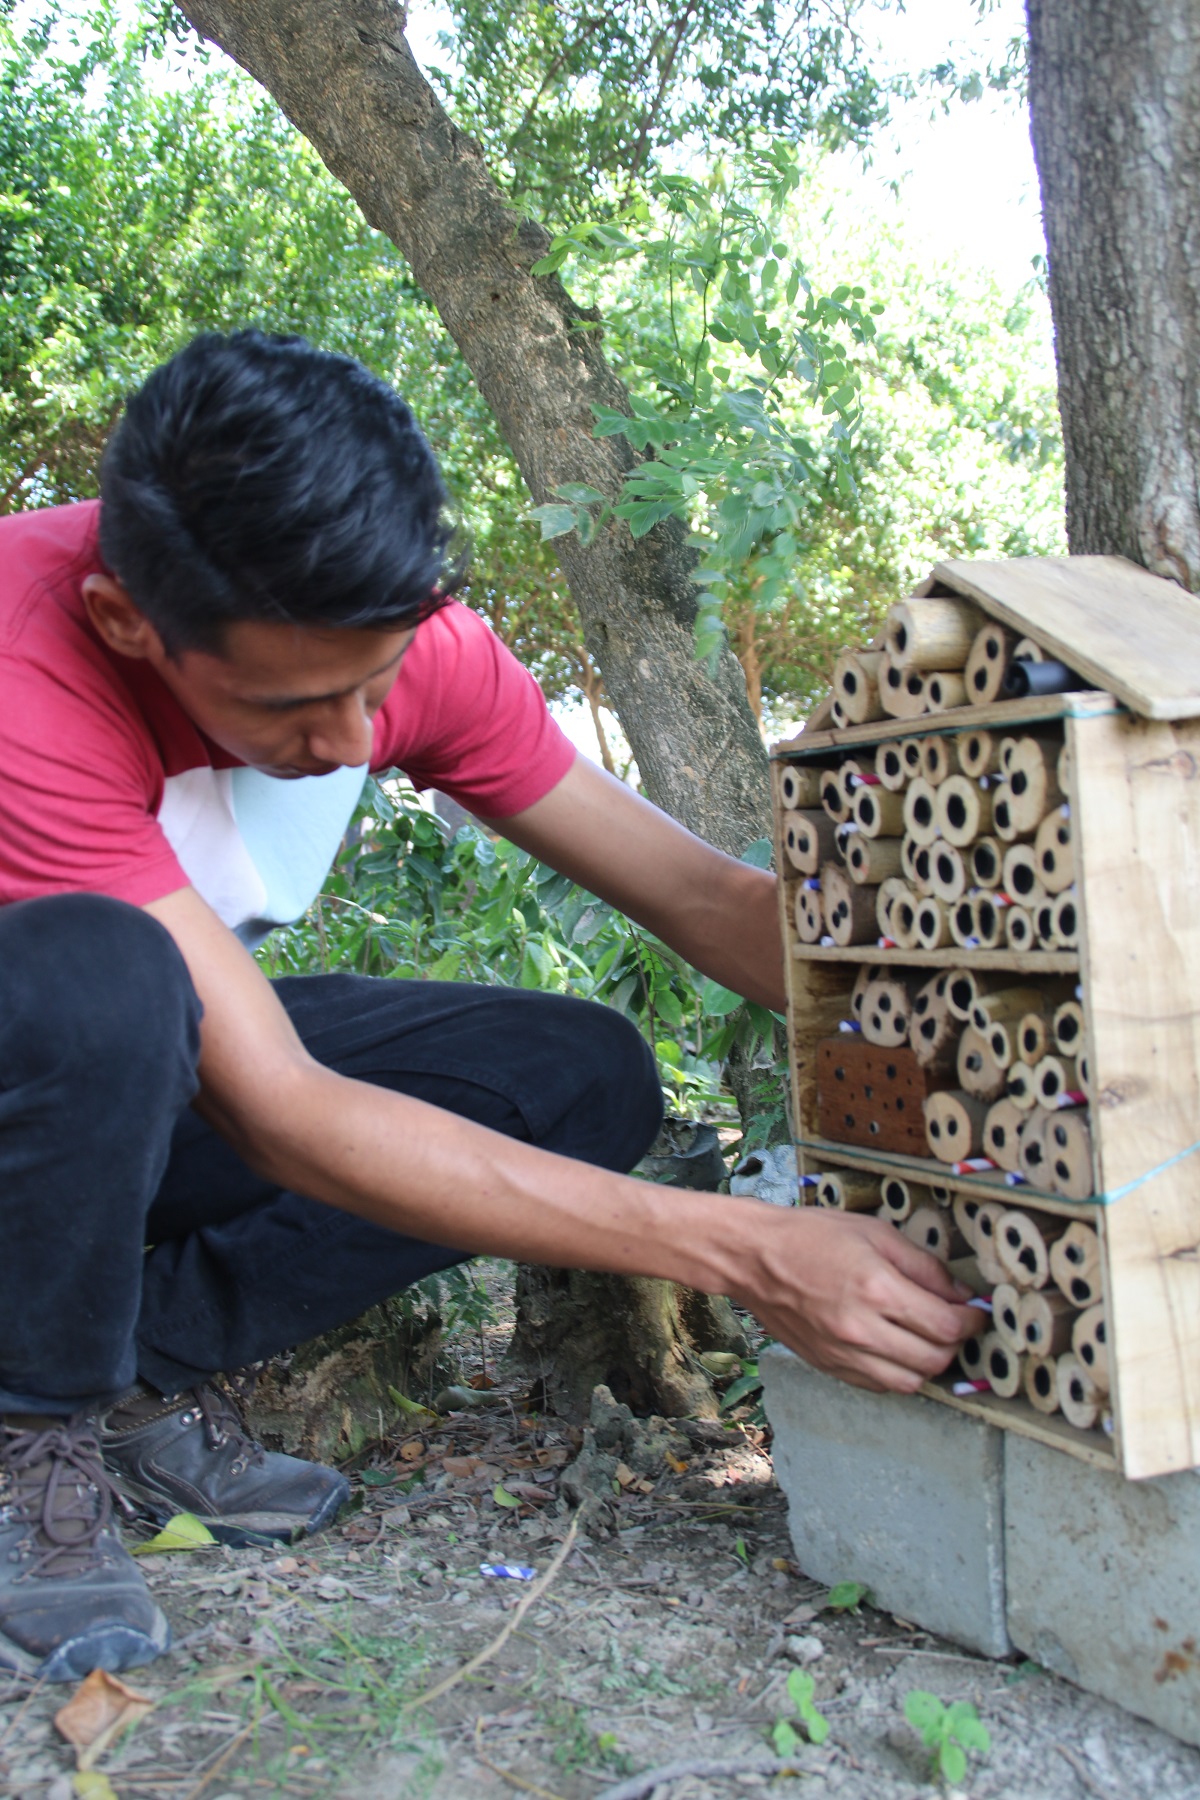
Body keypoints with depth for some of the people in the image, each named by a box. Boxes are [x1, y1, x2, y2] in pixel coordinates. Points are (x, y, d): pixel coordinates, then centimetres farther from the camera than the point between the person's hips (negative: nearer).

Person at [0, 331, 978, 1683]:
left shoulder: (399, 634, -17)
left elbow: (697, 892, -13)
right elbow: (282, 1115, -38)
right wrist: (745, 1256, -40)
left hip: (175, 1051, 5)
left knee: (587, 1075, -14)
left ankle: (143, 1364, -6)